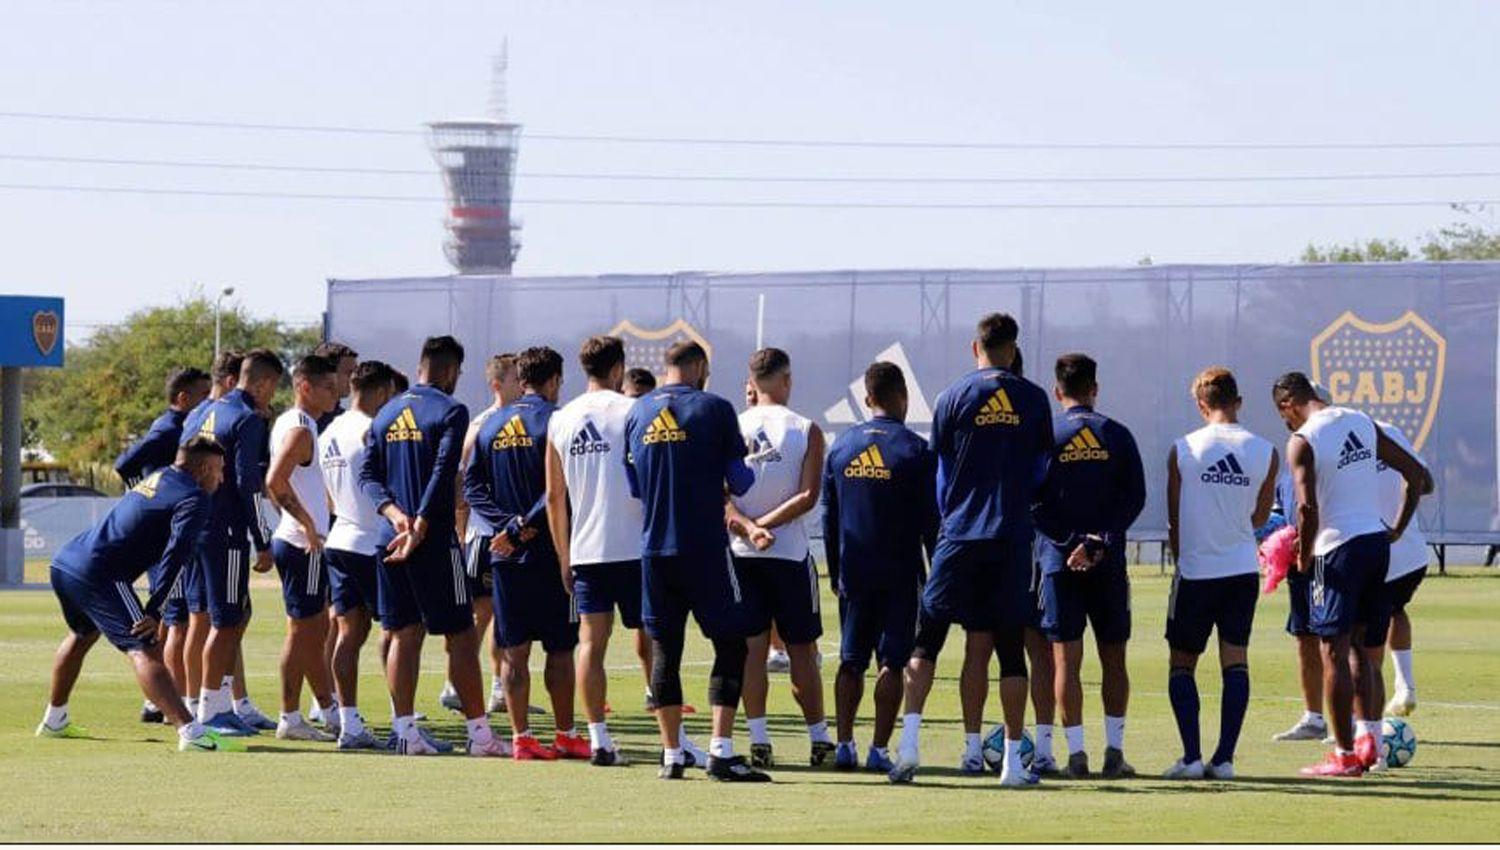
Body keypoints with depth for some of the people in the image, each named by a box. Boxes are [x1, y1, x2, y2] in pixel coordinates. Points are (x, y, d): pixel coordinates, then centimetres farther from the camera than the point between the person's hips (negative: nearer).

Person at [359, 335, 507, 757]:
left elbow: (367, 474, 7)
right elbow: (443, 474, -16)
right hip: (435, 540, -6)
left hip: (392, 537, 6)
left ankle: (406, 731, 5)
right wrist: (419, 528, -16)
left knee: (404, 634, 8)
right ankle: (479, 733, 0)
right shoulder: (450, 411, -7)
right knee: (460, 635, -1)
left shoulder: (386, 414, 14)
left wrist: (394, 513, -6)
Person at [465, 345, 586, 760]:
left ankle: (521, 736, 5)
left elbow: (472, 486, 6)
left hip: (505, 556, 5)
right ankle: (565, 736, 8)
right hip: (550, 553, -5)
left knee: (514, 650, 6)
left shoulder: (490, 425, 10)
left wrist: (507, 523, -4)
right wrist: (524, 528, -13)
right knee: (560, 649, 4)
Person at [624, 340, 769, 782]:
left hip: (654, 548, 4)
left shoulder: (637, 413, 8)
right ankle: (721, 752, -8)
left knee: (664, 650, 9)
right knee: (730, 645, 1)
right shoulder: (713, 409, -5)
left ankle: (671, 754, 9)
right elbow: (739, 481, -2)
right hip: (705, 547, -4)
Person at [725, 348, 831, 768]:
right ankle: (819, 740, 11)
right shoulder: (807, 431, -3)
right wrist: (766, 525, -11)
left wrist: (748, 527, -15)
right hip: (790, 554, -1)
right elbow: (808, 496, -12)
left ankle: (759, 741, -4)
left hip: (741, 555, 1)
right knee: (802, 650, 7)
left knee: (752, 647, 3)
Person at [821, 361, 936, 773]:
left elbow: (828, 518, 11)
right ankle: (879, 749, -4)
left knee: (851, 661, 11)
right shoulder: (915, 450, -7)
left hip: (853, 573, 4)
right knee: (891, 662, 0)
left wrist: (835, 573, 19)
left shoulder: (841, 447, 6)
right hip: (899, 576, -3)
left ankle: (844, 744, 6)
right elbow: (930, 521, -6)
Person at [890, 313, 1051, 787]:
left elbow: (943, 474, 8)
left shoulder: (954, 398, 0)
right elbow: (1040, 470, 9)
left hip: (960, 536, -1)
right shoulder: (1033, 400, 3)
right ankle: (1013, 760, 3)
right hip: (1013, 539, 1)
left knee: (927, 638, 5)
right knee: (1011, 649, 4)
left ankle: (909, 742, -8)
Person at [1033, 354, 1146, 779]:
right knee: (1113, 659, 9)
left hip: (1060, 560, -1)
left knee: (1067, 660, 0)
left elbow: (1033, 503, -7)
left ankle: (1076, 753, -5)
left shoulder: (1045, 437, -1)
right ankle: (1114, 751, 6)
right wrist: (1101, 541, -9)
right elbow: (1135, 498, -3)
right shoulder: (1118, 436, 4)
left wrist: (1070, 542, -9)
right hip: (1109, 563, 1)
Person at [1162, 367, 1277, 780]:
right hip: (1243, 570, 2)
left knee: (1181, 665, 7)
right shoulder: (1265, 452, -2)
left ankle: (1191, 757, -3)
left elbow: (1174, 521, 2)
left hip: (1195, 571, -2)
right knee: (1236, 661, 6)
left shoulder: (1183, 450, -7)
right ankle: (1225, 758, -1)